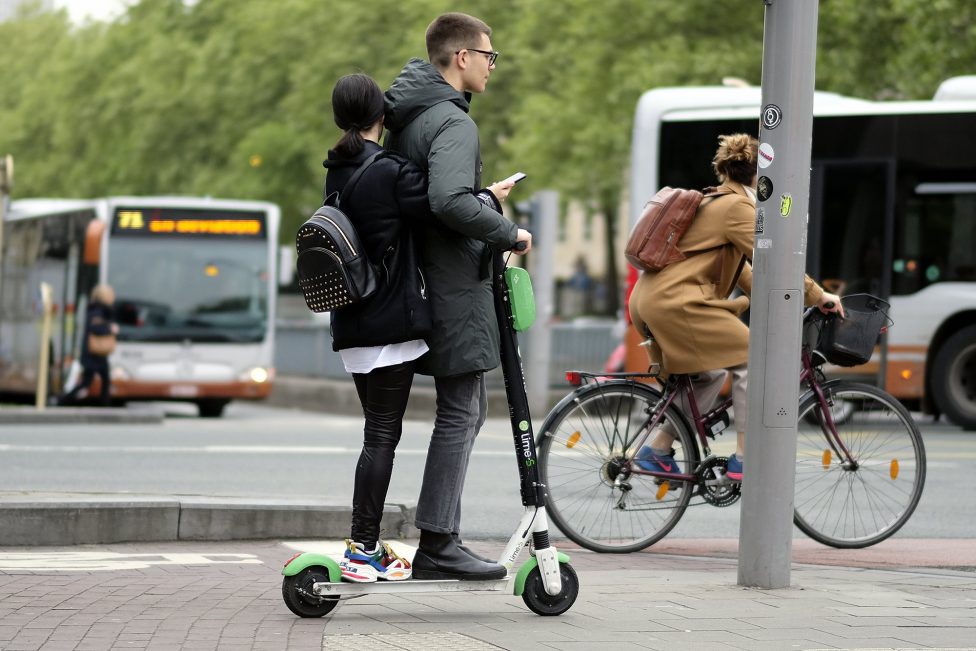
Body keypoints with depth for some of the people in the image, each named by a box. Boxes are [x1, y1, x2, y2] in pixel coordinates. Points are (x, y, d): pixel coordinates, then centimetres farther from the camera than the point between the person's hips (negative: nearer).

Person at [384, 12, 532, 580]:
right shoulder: (453, 122, -17)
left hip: (429, 285, 10)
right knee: (460, 413, -6)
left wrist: (485, 199, 21)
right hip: (457, 288, -10)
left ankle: (440, 537, 16)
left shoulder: (407, 117, 15)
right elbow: (450, 202, -31)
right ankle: (438, 545, -5)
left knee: (469, 407, 16)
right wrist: (509, 232, -18)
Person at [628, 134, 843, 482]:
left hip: (652, 299, 11)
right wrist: (818, 297, -6)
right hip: (676, 302, -11)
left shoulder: (714, 203, 24)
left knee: (710, 374, 23)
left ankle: (657, 449, 21)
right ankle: (744, 459, -7)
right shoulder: (737, 207, -9)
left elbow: (740, 266, 30)